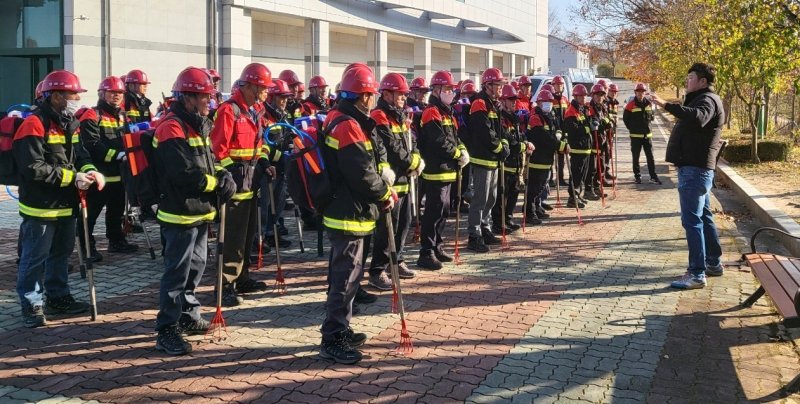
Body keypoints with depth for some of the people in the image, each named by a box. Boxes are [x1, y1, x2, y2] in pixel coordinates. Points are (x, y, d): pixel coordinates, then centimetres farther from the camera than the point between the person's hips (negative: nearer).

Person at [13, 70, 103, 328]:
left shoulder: (70, 123, 11)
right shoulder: (34, 125, -18)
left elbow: (80, 155, 10)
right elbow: (34, 168, -25)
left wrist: (90, 171, -12)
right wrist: (72, 177, -23)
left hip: (66, 205, 9)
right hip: (40, 207, -9)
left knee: (61, 253, 19)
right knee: (35, 258, 1)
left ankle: (58, 297, 32)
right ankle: (32, 305, 12)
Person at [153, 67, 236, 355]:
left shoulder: (198, 125, 14)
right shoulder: (172, 128, -17)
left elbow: (207, 163, 18)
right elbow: (185, 174, -26)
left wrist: (223, 177, -3)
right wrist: (219, 183, -17)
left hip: (200, 212, 10)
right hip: (180, 214, -10)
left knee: (195, 266, 20)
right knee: (177, 272, -6)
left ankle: (188, 317, 34)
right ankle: (167, 331, 1)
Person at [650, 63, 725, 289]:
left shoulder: (707, 99, -12)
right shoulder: (701, 99, 23)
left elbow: (697, 118, -35)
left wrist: (666, 105, -40)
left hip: (695, 168, -11)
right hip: (697, 168, 11)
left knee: (692, 220, -12)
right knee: (703, 217, 17)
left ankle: (697, 274, -11)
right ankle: (713, 263, 28)